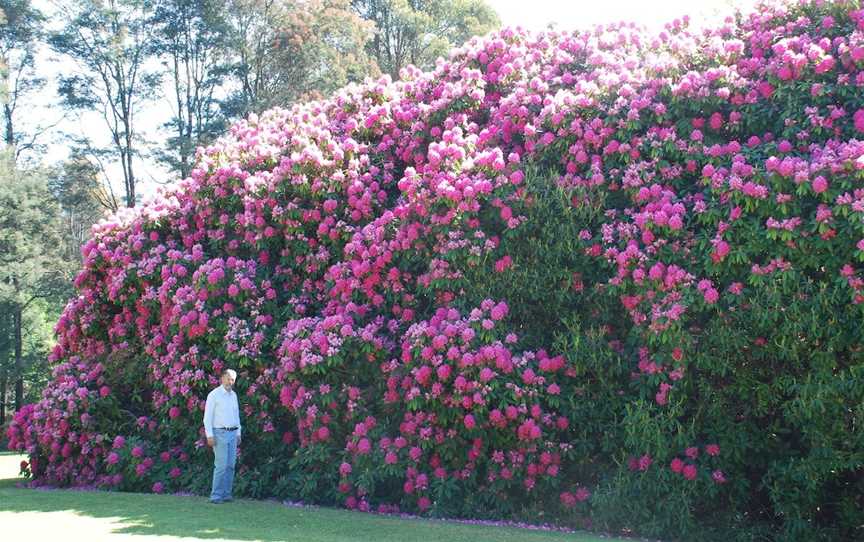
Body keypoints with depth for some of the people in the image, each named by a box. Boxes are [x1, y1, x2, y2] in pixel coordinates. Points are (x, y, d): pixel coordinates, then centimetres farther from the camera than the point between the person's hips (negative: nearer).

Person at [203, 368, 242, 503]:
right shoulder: (214, 395, -6)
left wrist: (238, 433, 16)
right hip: (220, 433, -6)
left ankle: (226, 494, 9)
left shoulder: (233, 395, 14)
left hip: (233, 433, 6)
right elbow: (207, 416, -9)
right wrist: (209, 435, -15)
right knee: (221, 465, -12)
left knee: (230, 465, 4)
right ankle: (216, 496, -8)